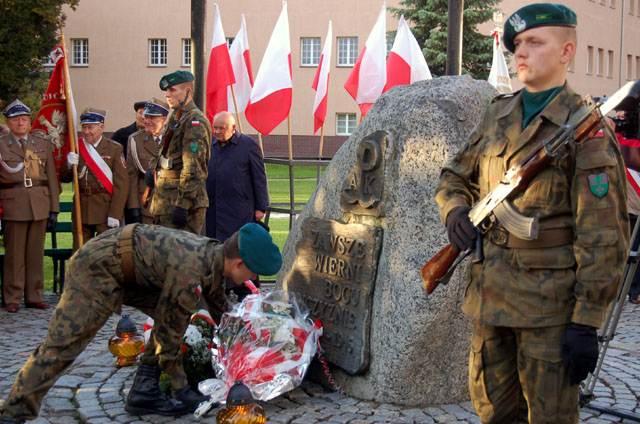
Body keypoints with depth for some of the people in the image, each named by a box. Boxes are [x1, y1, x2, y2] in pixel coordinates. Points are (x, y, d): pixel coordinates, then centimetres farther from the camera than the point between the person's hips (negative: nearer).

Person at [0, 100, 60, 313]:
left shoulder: (43, 144, 12)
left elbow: (52, 178, 10)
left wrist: (54, 208, 6)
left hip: (40, 204, 2)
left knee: (36, 252, 6)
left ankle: (34, 296, 15)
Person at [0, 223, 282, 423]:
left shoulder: (213, 254, -1)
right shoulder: (191, 272, -29)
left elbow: (219, 310, 19)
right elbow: (169, 333, -20)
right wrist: (181, 388, -9)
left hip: (129, 268, 10)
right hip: (97, 268, -10)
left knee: (170, 315, 5)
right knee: (62, 343, -14)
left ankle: (143, 394, 8)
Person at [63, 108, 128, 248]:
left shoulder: (114, 149, -3)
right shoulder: (76, 148, 7)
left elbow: (122, 183, -8)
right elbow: (64, 178, 12)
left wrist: (115, 214, -15)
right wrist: (69, 165, -11)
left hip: (106, 210, -4)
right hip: (81, 209, 4)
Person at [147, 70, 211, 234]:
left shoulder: (195, 122, -14)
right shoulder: (174, 119, 17)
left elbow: (192, 168, -20)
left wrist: (182, 205, -24)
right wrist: (154, 171, 10)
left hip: (183, 201, -10)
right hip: (165, 202, 10)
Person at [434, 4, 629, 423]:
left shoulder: (586, 128, -11)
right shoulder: (496, 116, 9)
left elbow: (603, 237, -14)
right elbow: (455, 176, 22)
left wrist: (587, 321, -18)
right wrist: (454, 209, -2)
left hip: (549, 305, -6)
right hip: (490, 296, 6)